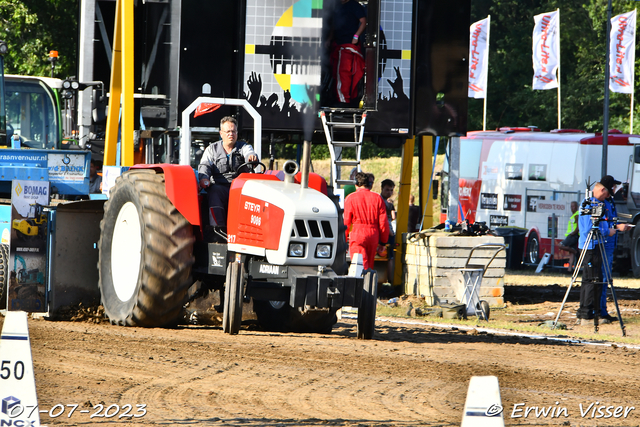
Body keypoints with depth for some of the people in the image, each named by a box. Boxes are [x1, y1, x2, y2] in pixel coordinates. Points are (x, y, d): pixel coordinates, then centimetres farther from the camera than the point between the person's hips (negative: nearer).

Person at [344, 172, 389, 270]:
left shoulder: (351, 198, -1)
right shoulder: (377, 198, 6)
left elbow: (346, 222, 1)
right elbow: (383, 222, 5)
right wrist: (383, 241, 14)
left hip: (357, 235, -3)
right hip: (373, 235, 3)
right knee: (369, 267, 15)